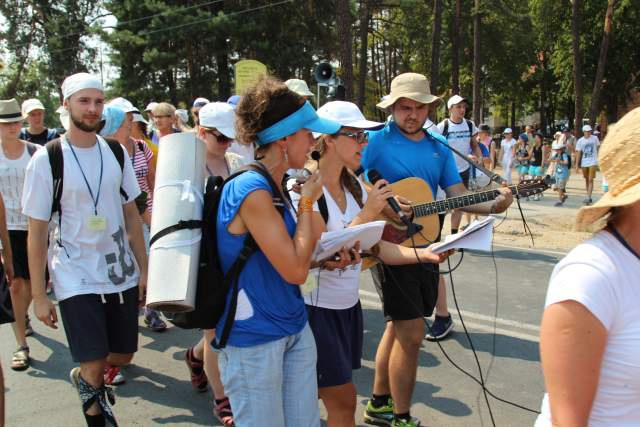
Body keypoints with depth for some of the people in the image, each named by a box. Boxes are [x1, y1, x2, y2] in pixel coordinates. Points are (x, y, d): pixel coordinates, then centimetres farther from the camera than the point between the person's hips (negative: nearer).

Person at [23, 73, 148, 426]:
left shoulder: (116, 153, 3)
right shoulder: (46, 160, -9)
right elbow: (37, 232, -7)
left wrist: (143, 269, 5)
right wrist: (38, 296, -7)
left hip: (121, 273, 5)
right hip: (76, 278, -4)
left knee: (123, 356, 14)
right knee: (95, 367, -5)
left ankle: (84, 377, 46)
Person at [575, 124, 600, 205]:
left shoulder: (595, 138, 0)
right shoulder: (580, 141, -1)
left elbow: (598, 147, 12)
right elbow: (578, 153, 0)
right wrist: (576, 165, -4)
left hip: (593, 162, -2)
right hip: (584, 163, 2)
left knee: (590, 180, -12)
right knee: (586, 180, 13)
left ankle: (588, 198, -17)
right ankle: (589, 197, 24)